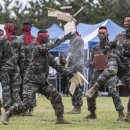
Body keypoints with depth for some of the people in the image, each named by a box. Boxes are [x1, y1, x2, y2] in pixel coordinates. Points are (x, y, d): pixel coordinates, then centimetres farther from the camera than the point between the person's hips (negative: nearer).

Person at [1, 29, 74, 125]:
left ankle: (60, 118, 12)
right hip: (31, 82, -8)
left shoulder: (48, 54, 11)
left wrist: (67, 72, 8)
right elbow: (52, 45, -27)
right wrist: (64, 38, -28)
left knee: (56, 97, 1)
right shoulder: (38, 49, -14)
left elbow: (56, 66, 17)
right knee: (25, 104, -15)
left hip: (43, 82, 8)